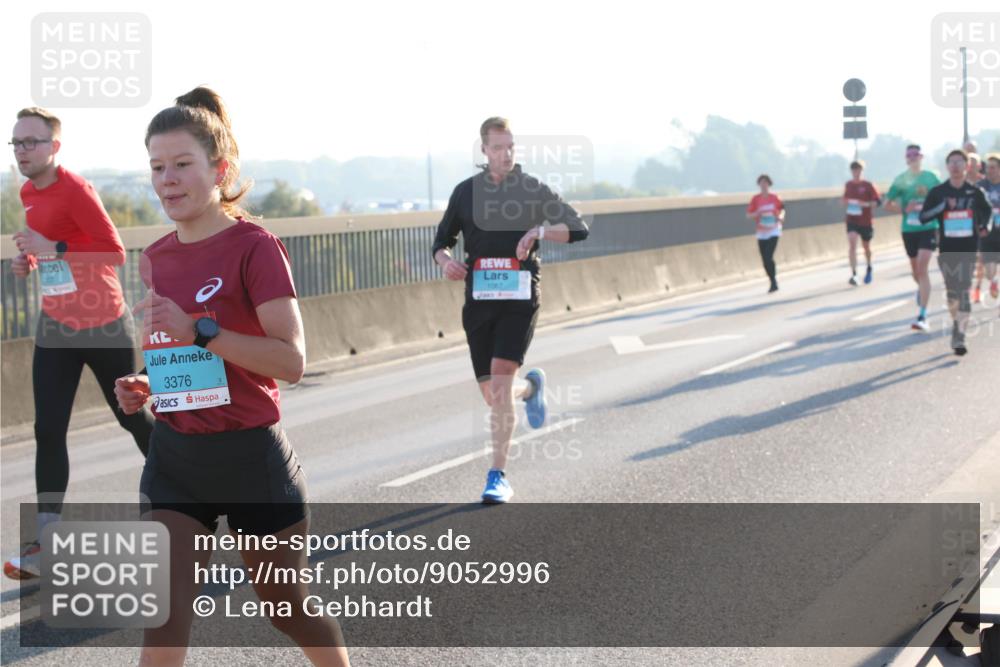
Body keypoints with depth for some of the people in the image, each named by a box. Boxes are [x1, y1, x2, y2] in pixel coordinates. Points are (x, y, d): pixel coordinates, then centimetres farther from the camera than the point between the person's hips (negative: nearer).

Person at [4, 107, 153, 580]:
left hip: (104, 327, -6)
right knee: (48, 431, -3)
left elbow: (115, 252, -22)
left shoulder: (74, 190, -18)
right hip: (55, 329, 6)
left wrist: (53, 249, -27)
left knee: (131, 415, 11)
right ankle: (46, 541, -4)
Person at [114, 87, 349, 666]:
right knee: (164, 617, -7)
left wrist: (199, 330, -28)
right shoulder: (158, 258, 7)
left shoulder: (254, 246, -13)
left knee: (287, 605, 14)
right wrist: (147, 388, 2)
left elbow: (291, 360, -20)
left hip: (250, 453, -5)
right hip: (176, 455, 5)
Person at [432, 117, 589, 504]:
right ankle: (531, 388, 42)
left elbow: (579, 229, -3)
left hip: (519, 300, -3)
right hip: (479, 301, 3)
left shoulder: (534, 190, 2)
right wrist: (445, 261, -7)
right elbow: (442, 241, 17)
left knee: (500, 386, -17)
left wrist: (540, 230, -20)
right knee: (491, 395, 5)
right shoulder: (465, 192, 9)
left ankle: (498, 476, -10)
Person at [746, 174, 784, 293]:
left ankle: (774, 282, -6)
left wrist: (781, 217, -8)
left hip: (773, 232, -2)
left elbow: (782, 209, 13)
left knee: (769, 257, -18)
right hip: (761, 233, 2)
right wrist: (757, 214, -18)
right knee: (765, 260, 4)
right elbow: (748, 215, 1)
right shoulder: (755, 199, -1)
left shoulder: (774, 198, -2)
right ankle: (773, 283, 22)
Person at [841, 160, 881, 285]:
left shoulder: (867, 185, -9)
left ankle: (869, 268, 44)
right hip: (852, 221, 1)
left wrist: (866, 204, -25)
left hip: (865, 221, -1)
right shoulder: (848, 185, 2)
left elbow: (877, 201, -9)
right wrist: (846, 203, -7)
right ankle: (854, 274, -22)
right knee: (852, 244, -18)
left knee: (866, 247, 16)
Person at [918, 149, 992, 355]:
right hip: (947, 249, 1)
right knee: (951, 290, 12)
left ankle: (960, 337, -15)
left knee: (964, 291, -11)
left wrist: (985, 225, 5)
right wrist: (943, 206, -17)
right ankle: (956, 323, 35)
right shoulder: (937, 192, 0)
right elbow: (923, 217, -6)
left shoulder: (975, 192, 3)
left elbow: (987, 210, 22)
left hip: (968, 249, -1)